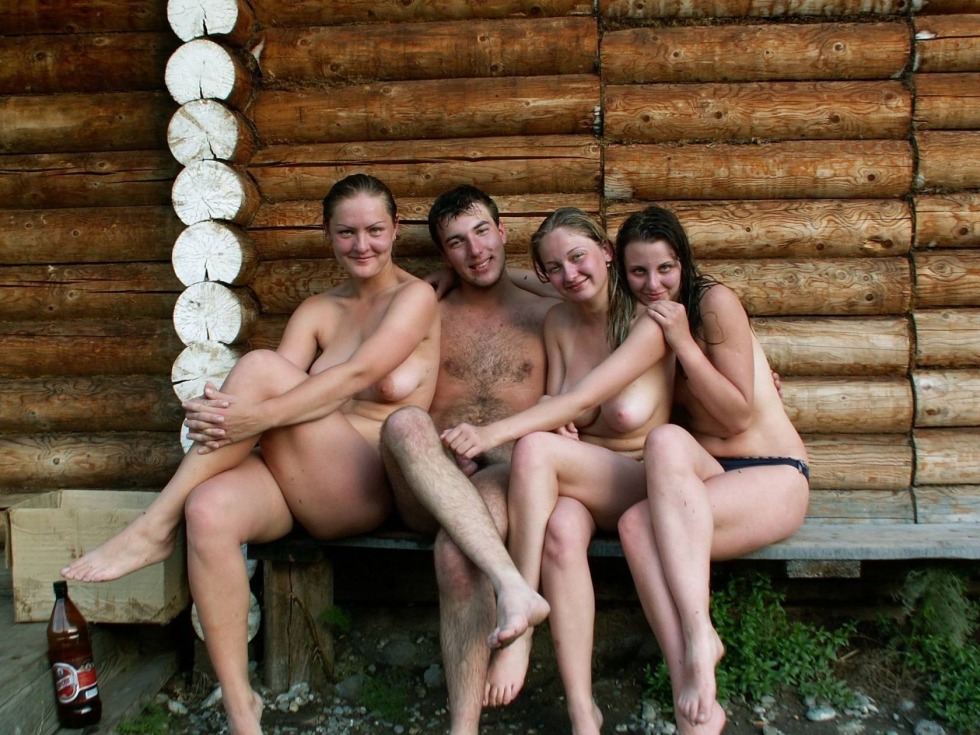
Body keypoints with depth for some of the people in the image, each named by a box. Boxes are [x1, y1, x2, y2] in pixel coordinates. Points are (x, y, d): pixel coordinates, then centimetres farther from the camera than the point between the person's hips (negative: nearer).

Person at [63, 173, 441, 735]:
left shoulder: (416, 297, 2)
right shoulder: (318, 311, 16)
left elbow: (357, 375, -16)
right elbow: (265, 398, 1)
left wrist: (259, 416, -27)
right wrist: (221, 414, -22)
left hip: (367, 489, -5)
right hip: (294, 479, 5)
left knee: (260, 367, -23)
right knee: (209, 509, -29)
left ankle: (155, 529, -14)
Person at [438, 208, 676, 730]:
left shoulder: (649, 324, -12)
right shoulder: (558, 323, 5)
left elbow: (582, 398, -24)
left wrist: (493, 433, -34)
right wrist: (556, 424, -11)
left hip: (640, 483, -4)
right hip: (572, 480, 4)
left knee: (534, 449, -32)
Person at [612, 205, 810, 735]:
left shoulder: (714, 302, -6)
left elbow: (738, 416, -8)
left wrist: (683, 343, -16)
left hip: (773, 476, -4)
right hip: (701, 477, 4)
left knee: (666, 442, -34)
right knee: (636, 524, -31)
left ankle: (699, 633, -34)